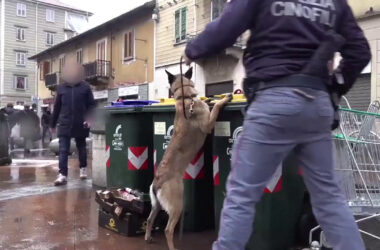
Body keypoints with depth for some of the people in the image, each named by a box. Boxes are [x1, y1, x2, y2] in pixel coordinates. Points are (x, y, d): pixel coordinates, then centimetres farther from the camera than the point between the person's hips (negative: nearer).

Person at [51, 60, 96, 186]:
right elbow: (57, 107, 11)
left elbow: (91, 104, -1)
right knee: (63, 150, -6)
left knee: (81, 147, 15)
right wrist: (53, 124, 14)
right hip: (65, 123, 1)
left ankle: (83, 168, 34)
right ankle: (62, 174, -6)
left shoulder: (85, 87, -1)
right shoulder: (61, 88, 6)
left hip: (80, 124, -1)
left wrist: (89, 118, -16)